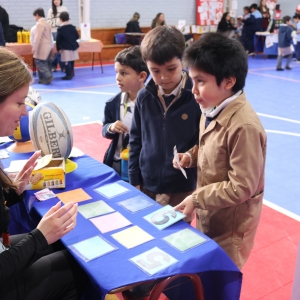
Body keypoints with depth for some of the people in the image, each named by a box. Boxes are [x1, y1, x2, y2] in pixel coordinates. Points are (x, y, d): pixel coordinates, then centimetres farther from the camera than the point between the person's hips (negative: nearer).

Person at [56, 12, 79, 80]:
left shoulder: (60, 29, -8)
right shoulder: (72, 27, 4)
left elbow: (58, 40, -7)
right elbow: (77, 36, 9)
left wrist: (58, 48, 1)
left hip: (65, 48, -6)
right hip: (73, 47, 6)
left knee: (67, 62, -3)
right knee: (71, 61, 16)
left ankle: (68, 75, -4)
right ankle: (71, 73, 26)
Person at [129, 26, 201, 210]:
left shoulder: (196, 97, -14)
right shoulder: (144, 97, -3)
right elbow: (136, 140, 5)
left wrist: (201, 184, -8)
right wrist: (135, 180, 5)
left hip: (183, 189, -3)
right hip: (147, 186, 3)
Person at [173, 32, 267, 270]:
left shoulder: (244, 126, -31)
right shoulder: (212, 111, -3)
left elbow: (242, 188, -27)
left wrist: (197, 198, -23)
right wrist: (191, 156, -5)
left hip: (230, 225, -8)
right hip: (208, 215, 8)